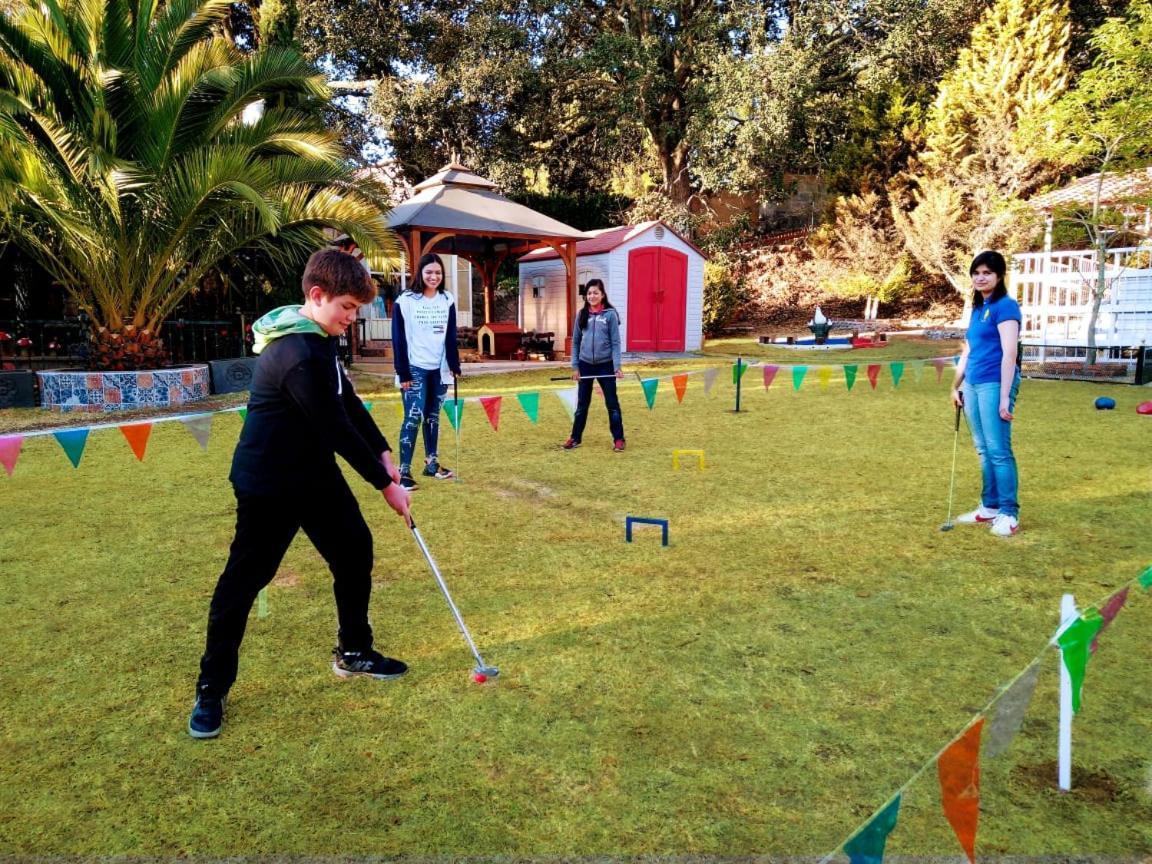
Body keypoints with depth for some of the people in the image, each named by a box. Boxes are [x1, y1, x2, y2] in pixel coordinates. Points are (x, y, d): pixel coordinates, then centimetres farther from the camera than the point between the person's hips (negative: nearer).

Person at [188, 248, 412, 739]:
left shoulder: (317, 339, 4)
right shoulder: (299, 355, -28)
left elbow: (348, 403, 10)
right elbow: (336, 429, -25)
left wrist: (383, 452, 0)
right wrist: (385, 484, -16)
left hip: (316, 474, 10)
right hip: (269, 486, -10)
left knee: (355, 552, 12)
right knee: (244, 580, 2)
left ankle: (353, 652, 28)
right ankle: (211, 690, 18)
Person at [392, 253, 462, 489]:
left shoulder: (447, 301, 6)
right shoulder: (406, 300, -7)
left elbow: (451, 336, 9)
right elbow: (399, 338, -8)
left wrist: (454, 365, 2)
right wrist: (403, 372, -12)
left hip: (439, 369, 5)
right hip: (415, 369, -4)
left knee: (433, 416, 13)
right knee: (414, 417, -9)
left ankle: (431, 463, 24)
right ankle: (404, 471, -4)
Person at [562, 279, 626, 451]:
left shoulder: (610, 314, -4)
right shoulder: (582, 314, 5)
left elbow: (615, 342, -5)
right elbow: (575, 341, 8)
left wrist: (617, 366, -13)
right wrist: (575, 366, 3)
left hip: (605, 364, -3)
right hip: (585, 364, 3)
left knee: (612, 403, 4)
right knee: (582, 403, 10)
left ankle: (618, 438, 14)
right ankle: (575, 437, 21)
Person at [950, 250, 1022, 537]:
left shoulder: (1005, 306, -8)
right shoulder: (977, 308, 16)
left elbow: (1009, 353, -14)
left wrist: (1005, 397, -18)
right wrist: (956, 386, 22)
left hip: (994, 384, -8)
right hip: (972, 385, 8)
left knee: (999, 451, -6)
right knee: (983, 451, 11)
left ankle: (1009, 513, 1)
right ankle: (989, 507, 19)